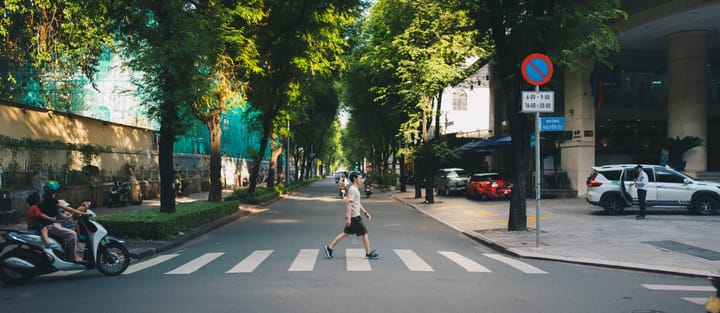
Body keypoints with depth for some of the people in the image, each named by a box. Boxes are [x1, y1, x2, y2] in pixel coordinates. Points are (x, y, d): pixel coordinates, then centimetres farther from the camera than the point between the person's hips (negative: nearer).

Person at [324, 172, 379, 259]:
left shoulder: (355, 189, 17)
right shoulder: (352, 189, -15)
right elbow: (349, 204, -22)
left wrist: (365, 213, 24)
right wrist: (348, 218, -27)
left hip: (354, 216, 10)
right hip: (354, 216, -10)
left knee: (346, 233, 12)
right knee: (364, 233, -1)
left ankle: (329, 248, 13)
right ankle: (368, 254, 8)